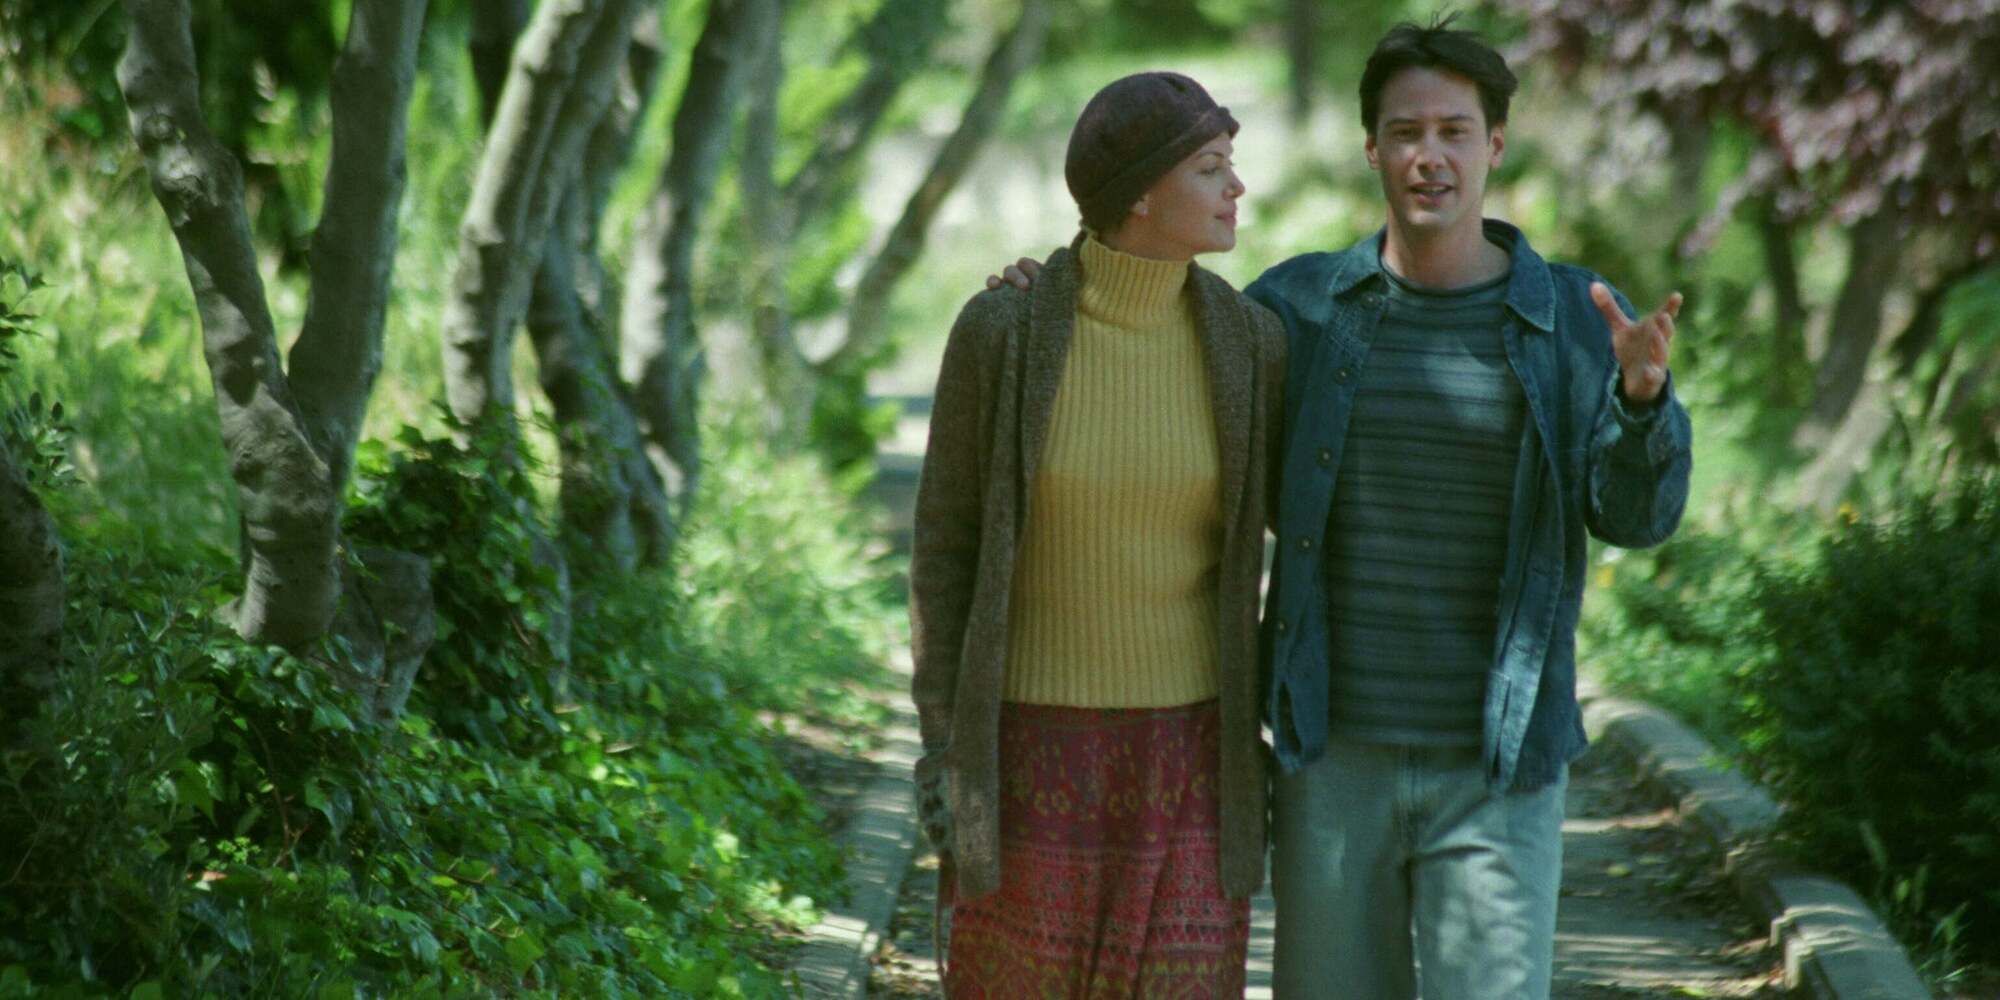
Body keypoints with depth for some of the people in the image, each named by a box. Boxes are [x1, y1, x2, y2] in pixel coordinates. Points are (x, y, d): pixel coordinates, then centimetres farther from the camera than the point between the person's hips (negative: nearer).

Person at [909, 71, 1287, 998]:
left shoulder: (1247, 338, -5)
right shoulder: (1000, 328, -11)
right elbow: (945, 540, -4)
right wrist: (939, 744, -8)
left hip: (1186, 745, 2)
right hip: (1036, 739, -2)